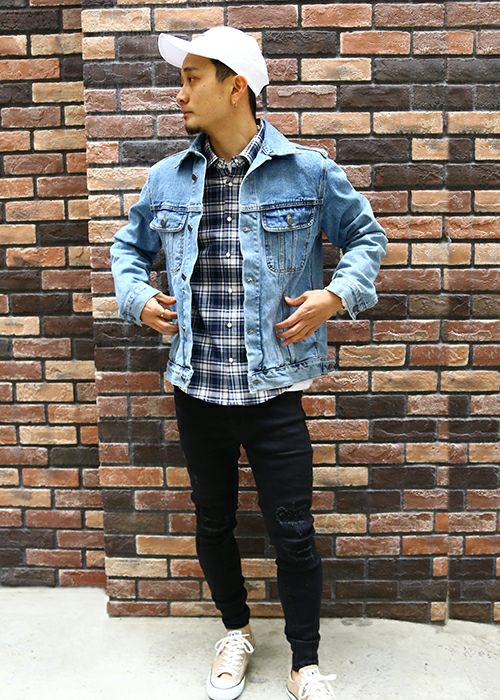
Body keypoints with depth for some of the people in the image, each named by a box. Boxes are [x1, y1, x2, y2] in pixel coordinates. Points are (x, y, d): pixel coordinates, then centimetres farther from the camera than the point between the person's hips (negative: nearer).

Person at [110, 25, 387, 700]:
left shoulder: (309, 171, -5)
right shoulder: (166, 179, 4)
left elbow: (366, 235, 7)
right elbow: (129, 245, 20)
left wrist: (336, 296, -8)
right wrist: (138, 298, 2)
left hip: (274, 390, -3)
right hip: (196, 389, 4)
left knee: (292, 532, 5)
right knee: (213, 523, 18)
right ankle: (236, 630, 44)